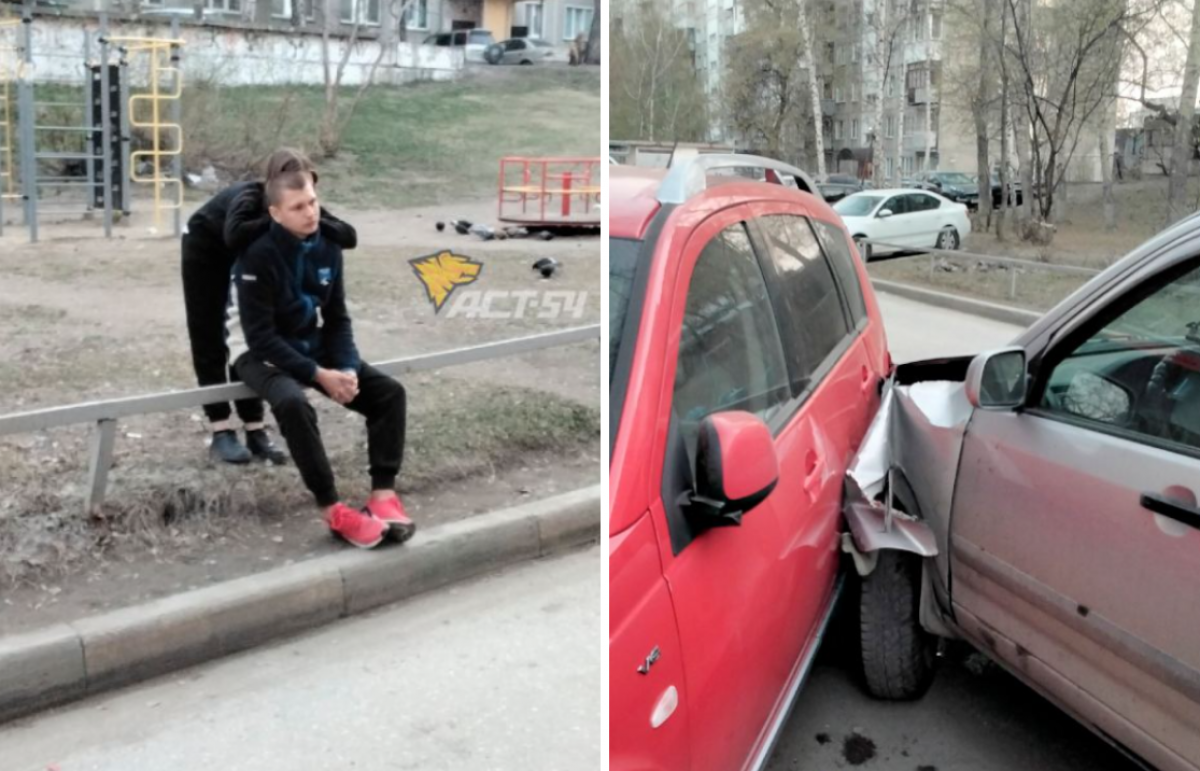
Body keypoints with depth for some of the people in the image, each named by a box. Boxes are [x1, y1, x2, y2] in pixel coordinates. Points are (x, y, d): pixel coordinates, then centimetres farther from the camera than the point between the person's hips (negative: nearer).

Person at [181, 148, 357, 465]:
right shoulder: (249, 198, -39)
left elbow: (349, 236, -33)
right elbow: (235, 235, -60)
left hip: (247, 260, 5)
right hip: (206, 252, -5)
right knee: (210, 341, -2)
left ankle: (255, 430, 3)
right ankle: (221, 432, 0)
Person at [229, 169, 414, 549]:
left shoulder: (327, 244, -4)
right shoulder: (258, 255, -22)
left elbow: (337, 318, 2)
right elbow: (261, 336, -23)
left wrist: (348, 368, -15)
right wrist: (319, 375, -27)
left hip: (314, 347, 6)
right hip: (261, 353, -6)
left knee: (389, 391, -13)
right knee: (294, 404, -38)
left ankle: (383, 495, -14)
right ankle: (334, 510, -29)